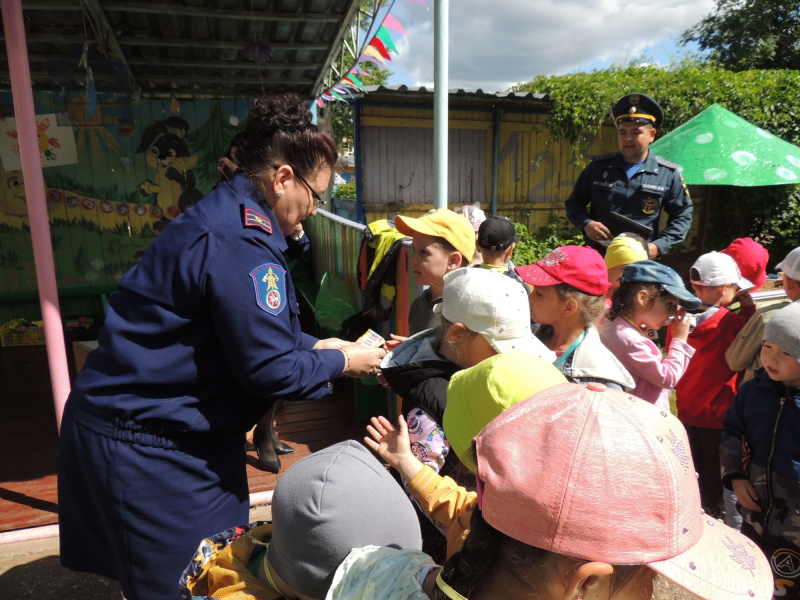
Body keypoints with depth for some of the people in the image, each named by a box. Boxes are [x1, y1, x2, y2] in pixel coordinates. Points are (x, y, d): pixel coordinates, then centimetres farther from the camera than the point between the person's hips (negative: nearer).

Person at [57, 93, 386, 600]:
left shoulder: (226, 220, 8)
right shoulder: (239, 246, -26)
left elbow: (252, 332, 15)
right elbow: (268, 369, -22)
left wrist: (316, 346, 7)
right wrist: (340, 362, -6)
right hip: (147, 448, -10)